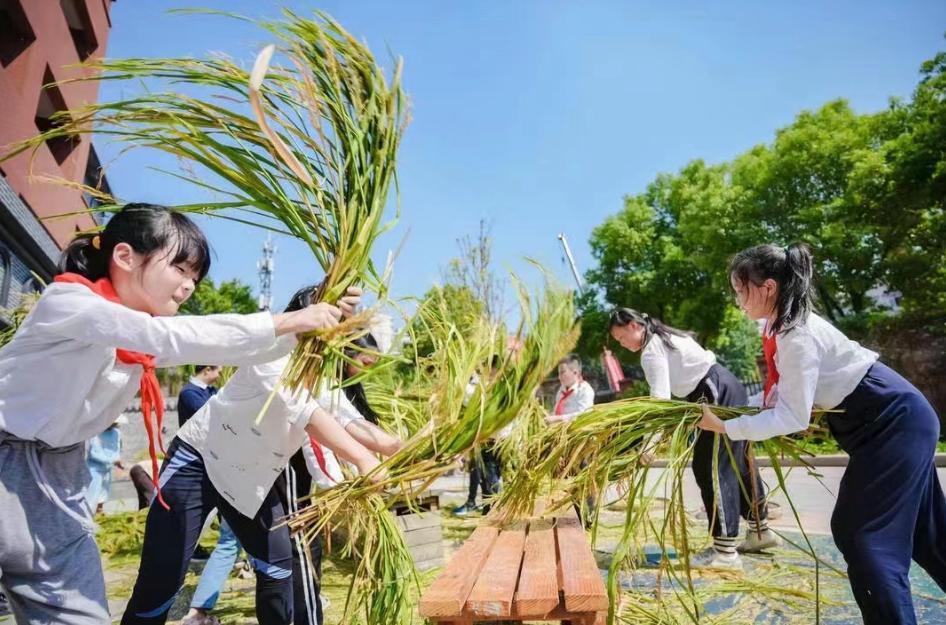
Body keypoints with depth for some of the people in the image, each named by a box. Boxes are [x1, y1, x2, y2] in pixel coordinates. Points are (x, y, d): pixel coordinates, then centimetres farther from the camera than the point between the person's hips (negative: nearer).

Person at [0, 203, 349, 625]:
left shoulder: (143, 334, 3)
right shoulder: (66, 300, -20)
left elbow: (224, 352, -3)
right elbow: (175, 337, -34)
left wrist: (305, 328, -15)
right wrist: (287, 321, -33)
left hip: (57, 475, 7)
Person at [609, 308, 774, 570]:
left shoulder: (651, 350, -13)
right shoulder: (666, 335, 17)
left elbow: (660, 397, -24)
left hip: (719, 397, -11)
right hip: (729, 390, 11)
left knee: (710, 468, -9)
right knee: (737, 464, 19)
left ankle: (725, 551, -6)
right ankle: (760, 531, 34)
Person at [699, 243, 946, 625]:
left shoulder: (796, 336, -29)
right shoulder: (783, 323, -1)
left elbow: (793, 418, -26)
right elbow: (784, 392, 9)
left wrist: (724, 426, -22)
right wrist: (747, 419, -6)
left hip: (894, 423, -10)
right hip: (892, 420, 10)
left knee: (861, 534, -7)